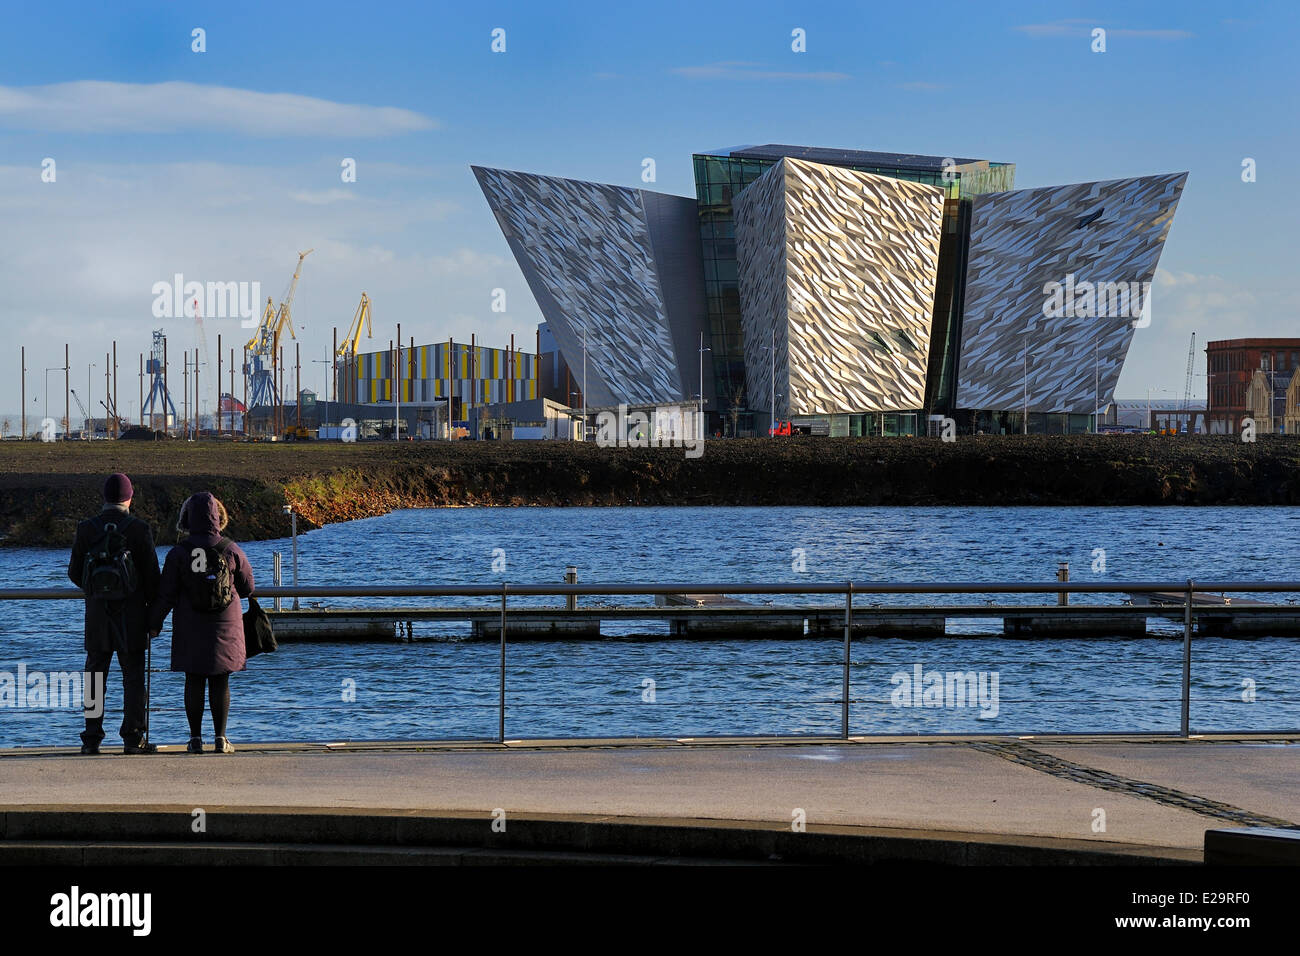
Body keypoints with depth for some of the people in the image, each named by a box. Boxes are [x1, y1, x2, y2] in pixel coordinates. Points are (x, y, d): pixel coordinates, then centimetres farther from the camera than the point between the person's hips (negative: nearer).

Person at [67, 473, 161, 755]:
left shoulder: (86, 529, 1)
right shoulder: (139, 529, -6)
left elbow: (74, 572, 5)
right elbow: (152, 575, -5)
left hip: (97, 612, 2)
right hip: (131, 612, -2)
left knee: (95, 673, 8)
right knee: (133, 674, 3)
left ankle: (91, 738, 6)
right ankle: (133, 737, -1)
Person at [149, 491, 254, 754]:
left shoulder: (178, 553, -7)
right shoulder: (231, 550, -6)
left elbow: (165, 595, -5)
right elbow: (248, 587, 5)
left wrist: (154, 623, 7)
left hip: (190, 629, 0)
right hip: (225, 628, 0)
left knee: (194, 681, 7)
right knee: (220, 682, 6)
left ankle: (196, 738, 6)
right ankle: (220, 738, 2)